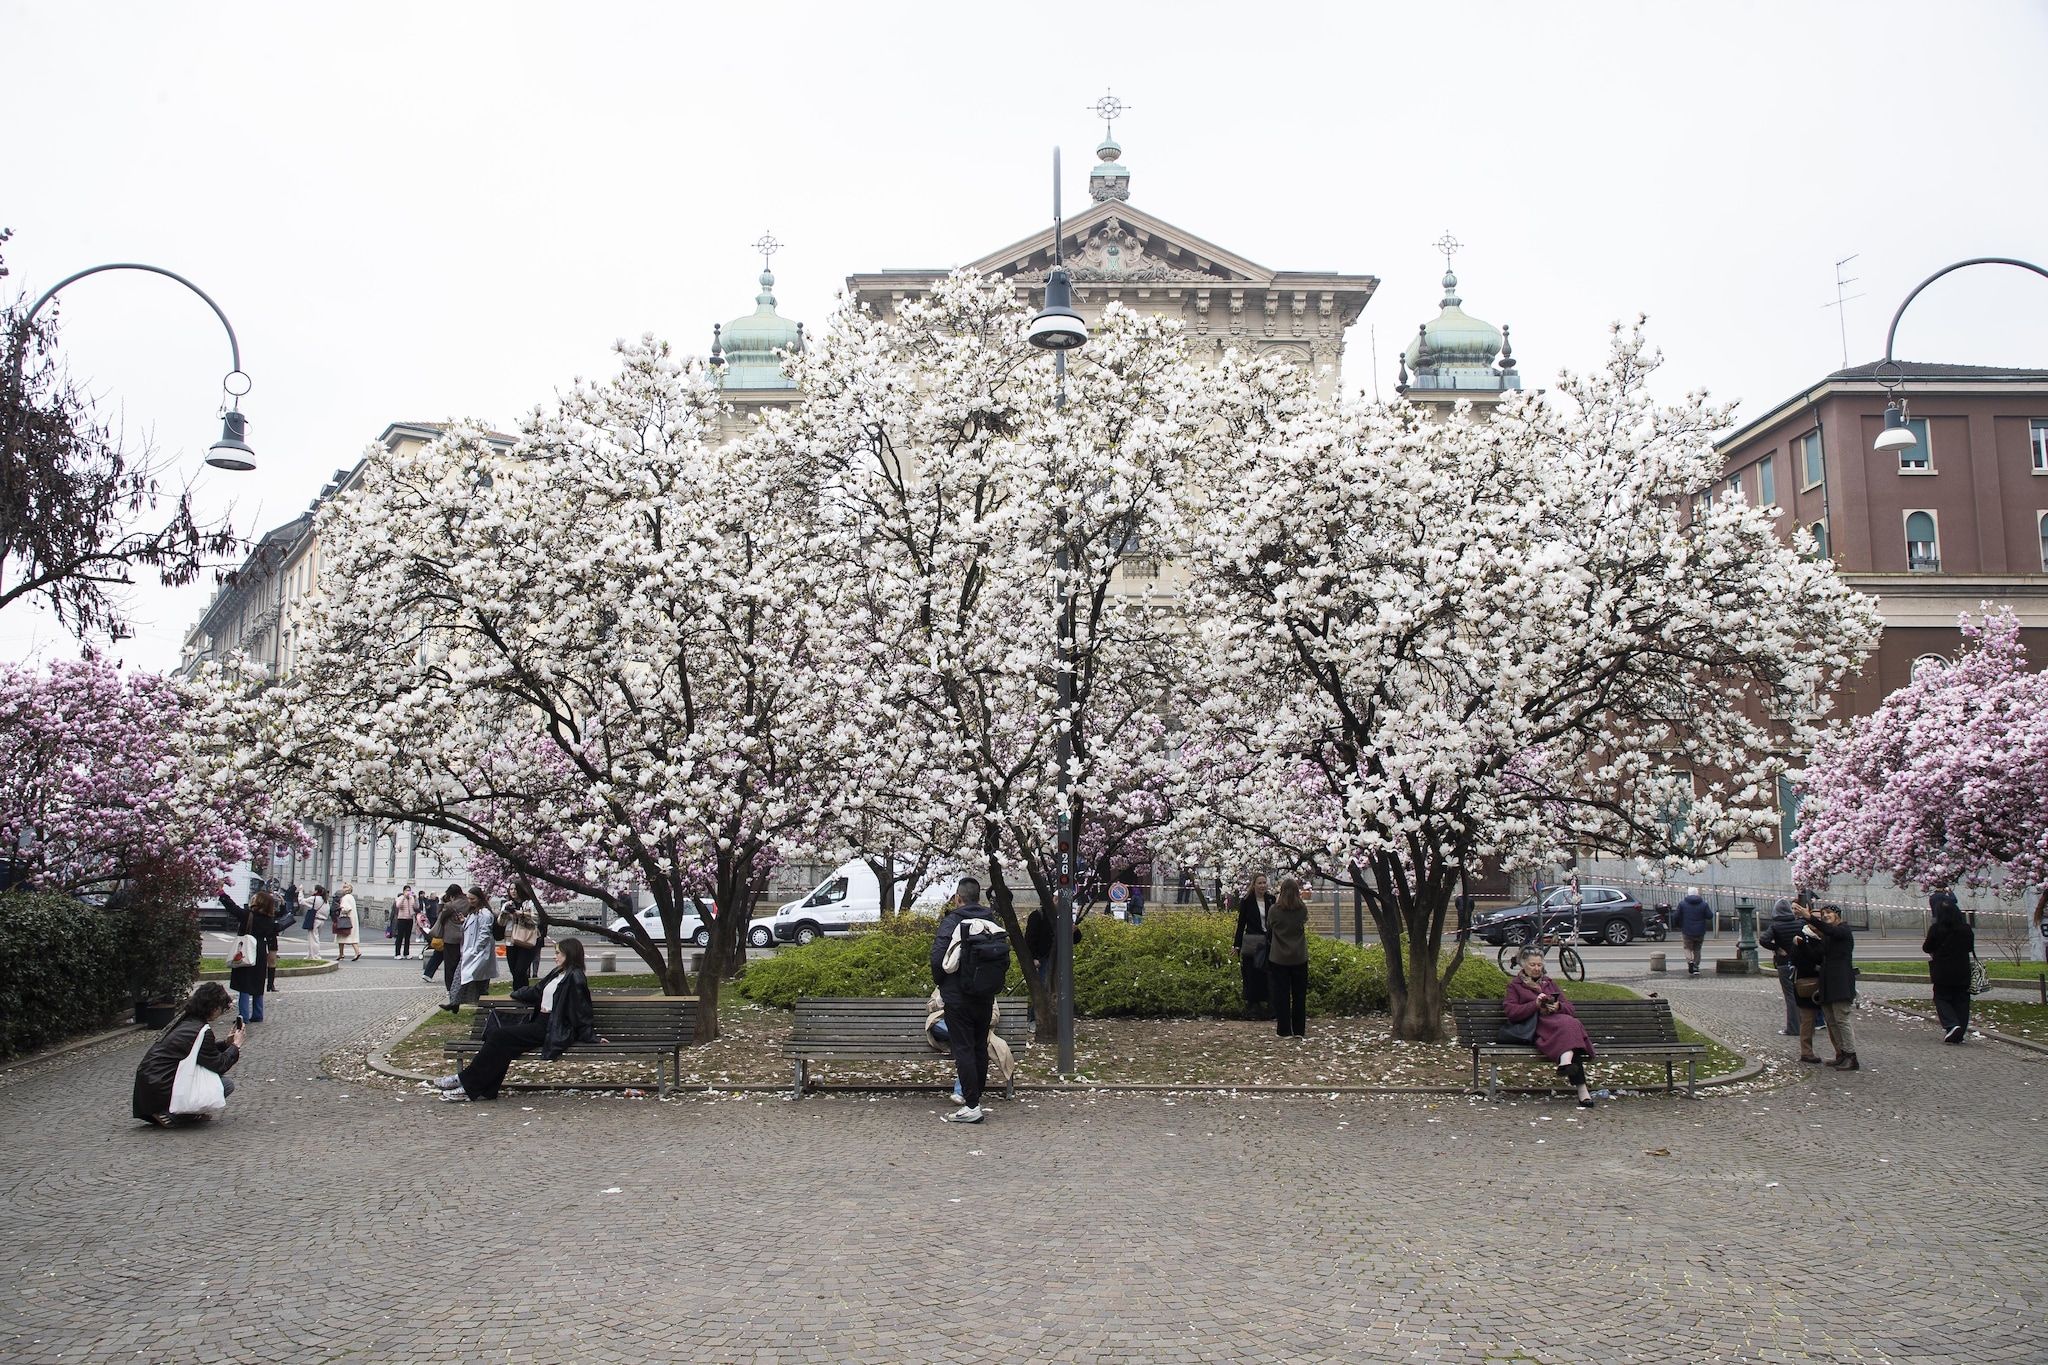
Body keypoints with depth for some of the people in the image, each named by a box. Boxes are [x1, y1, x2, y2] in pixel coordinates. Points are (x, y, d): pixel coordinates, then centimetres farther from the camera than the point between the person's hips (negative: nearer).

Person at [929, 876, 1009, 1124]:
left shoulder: (952, 922, -10)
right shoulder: (994, 923, 4)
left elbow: (938, 958, -16)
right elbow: (1005, 959, 5)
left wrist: (940, 982, 1)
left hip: (957, 998, -5)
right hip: (986, 998, 5)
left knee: (963, 1049, -3)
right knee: (980, 1047, 16)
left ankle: (971, 1106, -6)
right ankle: (976, 1093, 25)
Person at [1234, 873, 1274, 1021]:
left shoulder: (1271, 899, 6)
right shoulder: (1246, 900, -1)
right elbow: (1241, 923, 1)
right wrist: (1237, 945, -1)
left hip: (1268, 943, 2)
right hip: (1251, 943, -2)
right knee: (1252, 977, 1)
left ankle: (1269, 1010, 8)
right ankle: (1252, 1010, 8)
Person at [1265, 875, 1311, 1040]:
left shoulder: (1274, 910, -12)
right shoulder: (1303, 909, -6)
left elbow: (1269, 927, 5)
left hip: (1279, 958, -2)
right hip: (1299, 958, 2)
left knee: (1281, 994, 5)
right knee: (1299, 994, 11)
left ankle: (1284, 1030, 6)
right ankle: (1299, 1030, 15)